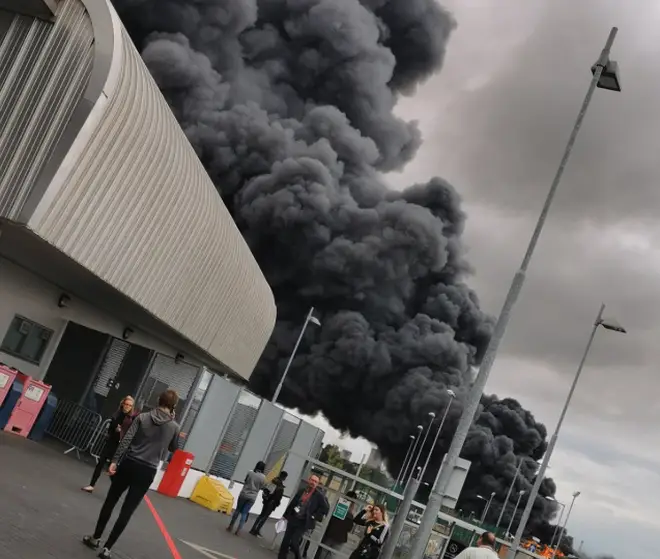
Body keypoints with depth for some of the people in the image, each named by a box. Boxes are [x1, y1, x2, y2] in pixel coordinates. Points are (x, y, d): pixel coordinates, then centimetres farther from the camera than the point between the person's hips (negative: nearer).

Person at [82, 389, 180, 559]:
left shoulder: (142, 417, -2)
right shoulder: (174, 427, -2)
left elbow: (126, 440, -8)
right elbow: (173, 448, 16)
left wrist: (114, 461, -5)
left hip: (129, 464, 1)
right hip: (147, 472, -1)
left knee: (110, 502, 18)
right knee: (127, 511, 5)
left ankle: (95, 538, 28)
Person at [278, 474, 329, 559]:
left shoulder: (319, 495, -7)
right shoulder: (301, 490, 5)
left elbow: (325, 507, -6)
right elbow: (292, 503, 13)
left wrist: (314, 516, -8)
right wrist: (286, 515, 12)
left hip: (303, 523, -4)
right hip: (292, 519, 4)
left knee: (294, 542, -10)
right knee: (285, 541, 5)